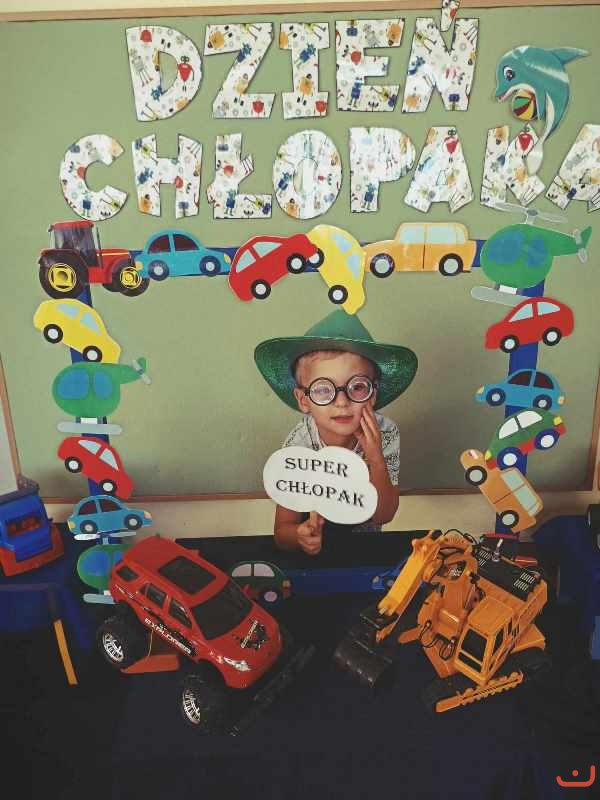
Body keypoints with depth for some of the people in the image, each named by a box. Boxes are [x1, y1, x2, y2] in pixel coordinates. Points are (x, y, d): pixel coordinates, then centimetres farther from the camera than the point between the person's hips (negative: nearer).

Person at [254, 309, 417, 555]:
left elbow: (383, 516, -12)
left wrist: (376, 460, -29)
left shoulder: (386, 433, -18)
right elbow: (283, 530, -17)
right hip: (315, 551, -1)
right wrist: (302, 535, -41)